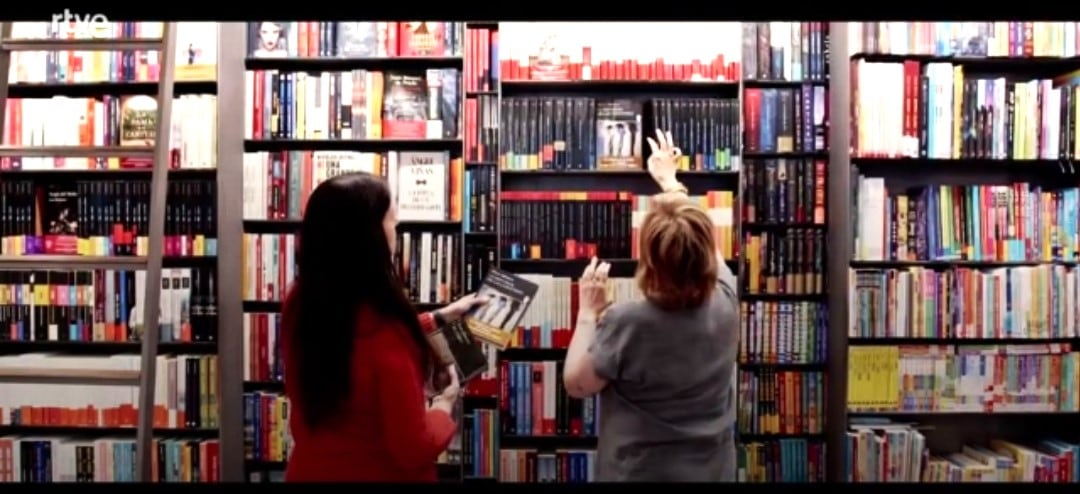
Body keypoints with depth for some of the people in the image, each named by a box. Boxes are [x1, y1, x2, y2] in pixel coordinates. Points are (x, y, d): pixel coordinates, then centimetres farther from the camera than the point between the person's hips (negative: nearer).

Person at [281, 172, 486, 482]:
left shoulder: (300, 302, -11)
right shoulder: (383, 332, -34)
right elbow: (415, 449, -25)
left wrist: (440, 317, 16)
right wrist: (445, 403, -6)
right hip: (381, 475, -6)